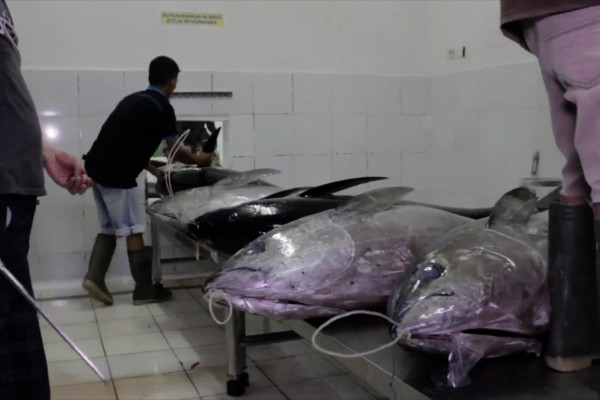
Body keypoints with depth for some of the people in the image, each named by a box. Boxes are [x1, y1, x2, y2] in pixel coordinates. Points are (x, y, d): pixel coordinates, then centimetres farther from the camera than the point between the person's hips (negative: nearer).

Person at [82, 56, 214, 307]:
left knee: (109, 228, 18)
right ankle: (144, 291, 8)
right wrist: (197, 160, 20)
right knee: (133, 232, 1)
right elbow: (175, 152, 0)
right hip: (116, 174, -8)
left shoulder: (134, 99, 20)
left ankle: (94, 277, 8)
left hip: (97, 167, 8)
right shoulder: (162, 107, -5)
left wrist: (154, 171, 31)